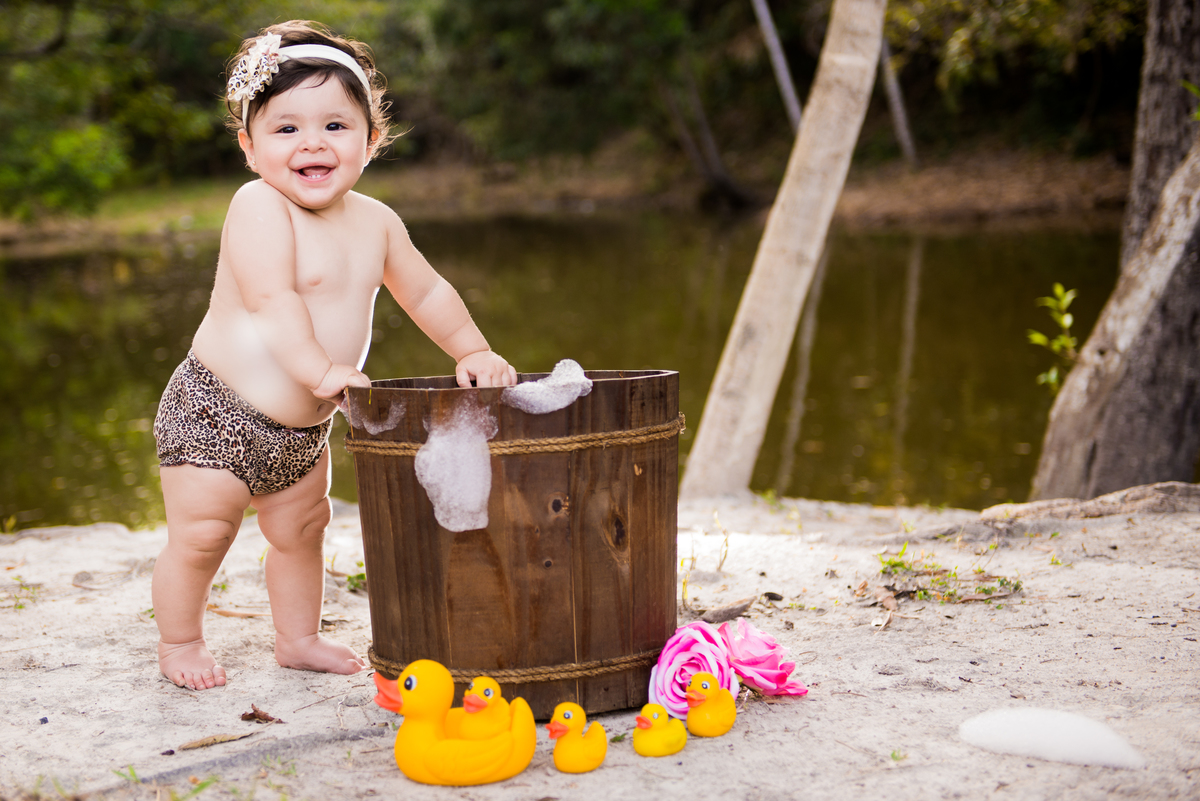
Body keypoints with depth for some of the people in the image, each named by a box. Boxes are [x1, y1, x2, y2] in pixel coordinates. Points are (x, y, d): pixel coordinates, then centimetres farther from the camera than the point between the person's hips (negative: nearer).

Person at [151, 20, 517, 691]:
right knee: (201, 535, -2)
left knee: (302, 529, 19)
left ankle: (300, 638, 37)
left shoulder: (375, 222, 3)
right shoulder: (258, 207, -19)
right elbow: (271, 298, -29)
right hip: (218, 412, -7)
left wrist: (473, 351, 8)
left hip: (304, 429, 7)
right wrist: (320, 369, -37)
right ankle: (180, 642, 21)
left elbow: (426, 291, 15)